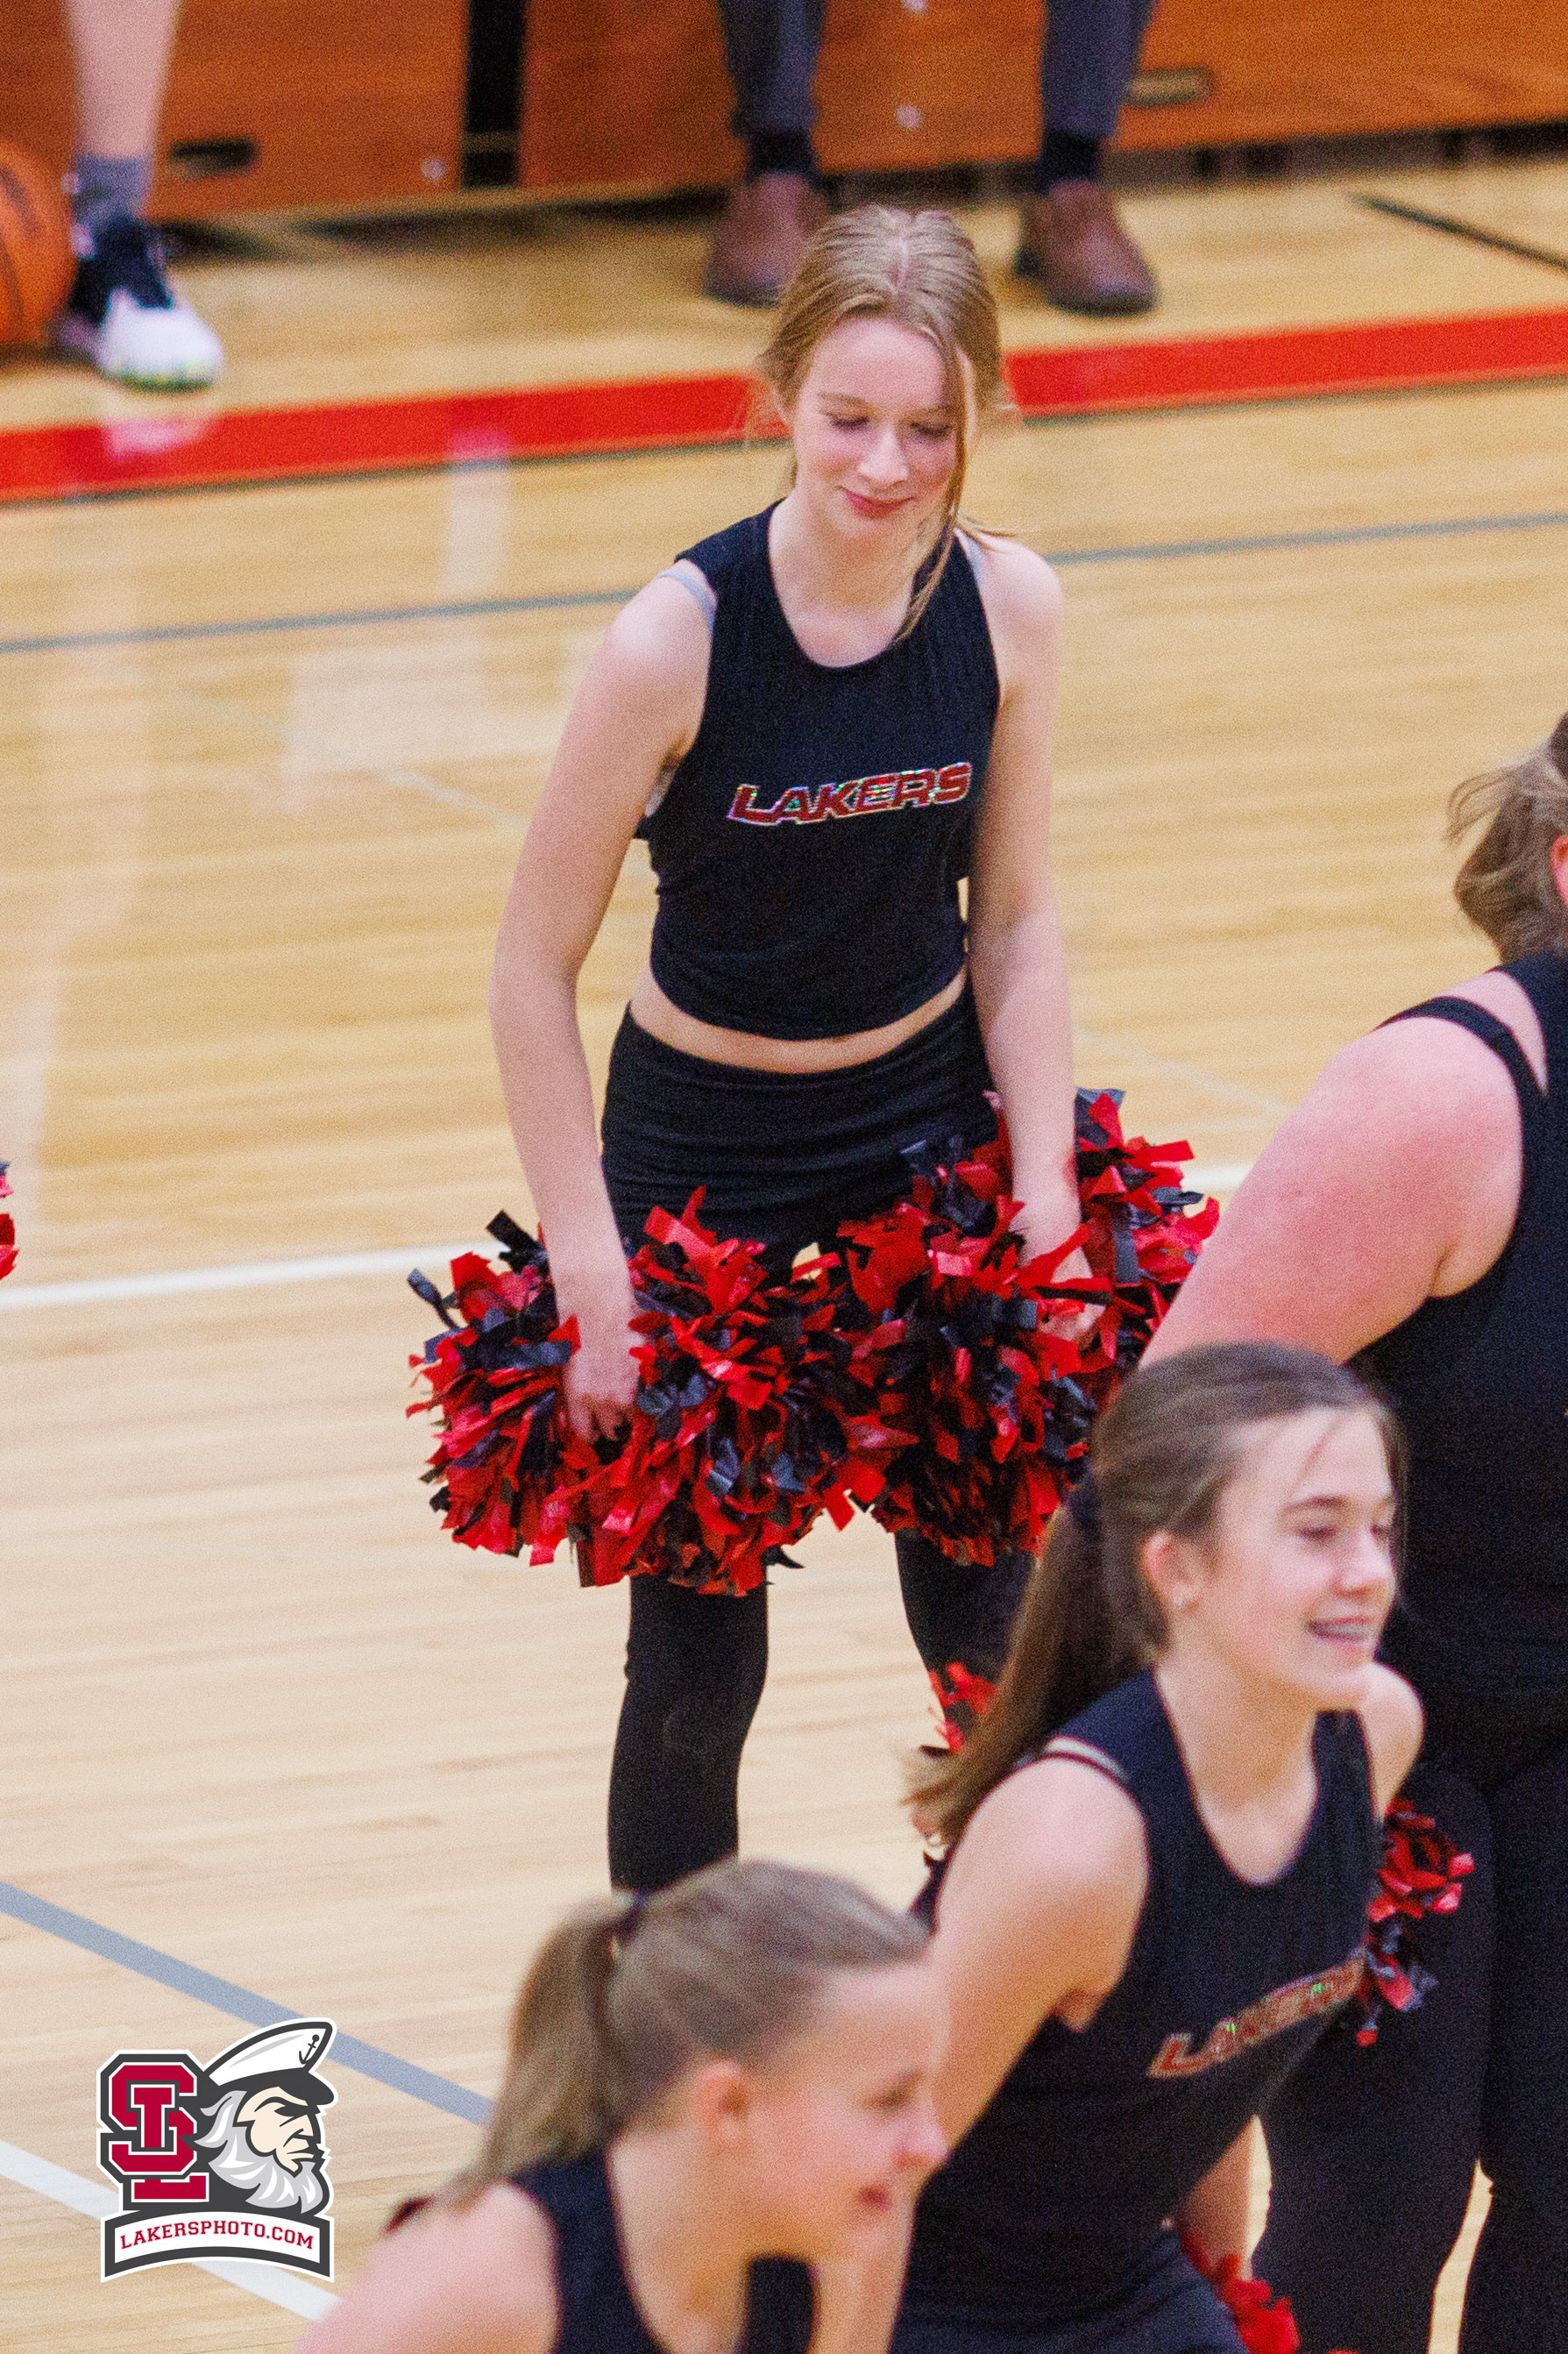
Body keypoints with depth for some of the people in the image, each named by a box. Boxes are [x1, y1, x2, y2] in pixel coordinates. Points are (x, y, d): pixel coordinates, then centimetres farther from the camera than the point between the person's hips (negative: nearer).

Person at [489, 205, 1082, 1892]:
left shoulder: (1008, 610, -12)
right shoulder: (677, 643, -23)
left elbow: (1015, 921, 1)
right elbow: (536, 966, -15)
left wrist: (1046, 1203, -5)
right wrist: (592, 1275, -16)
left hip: (933, 1117, 3)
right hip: (707, 1138, -3)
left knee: (989, 1614, 6)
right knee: (699, 1659, 2)